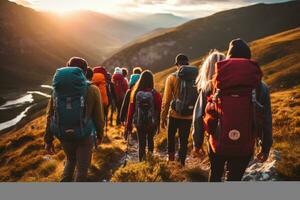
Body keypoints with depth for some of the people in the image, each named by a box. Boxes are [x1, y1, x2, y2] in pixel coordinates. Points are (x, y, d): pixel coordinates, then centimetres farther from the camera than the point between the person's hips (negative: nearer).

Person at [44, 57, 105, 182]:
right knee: (82, 168, 14)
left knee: (71, 160, 30)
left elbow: (50, 116, 1)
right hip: (84, 136, -3)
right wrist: (100, 135, 10)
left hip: (64, 135, 4)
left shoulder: (57, 89, -1)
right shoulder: (92, 90, -11)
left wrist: (48, 140, 9)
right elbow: (98, 117, -6)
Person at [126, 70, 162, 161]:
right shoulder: (155, 94, -14)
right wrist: (158, 124, 5)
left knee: (141, 143, 14)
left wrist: (129, 124, 5)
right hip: (152, 123, 0)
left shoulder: (136, 93, -10)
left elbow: (131, 110, -5)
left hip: (139, 123, 1)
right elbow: (159, 111, -8)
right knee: (150, 140, 25)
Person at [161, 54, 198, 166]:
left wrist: (163, 117, 1)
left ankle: (171, 156, 19)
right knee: (184, 140, 14)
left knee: (171, 136, 22)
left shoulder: (172, 77, -8)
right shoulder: (196, 77, -1)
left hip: (175, 115, -2)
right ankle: (181, 162, 18)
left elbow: (166, 100, -7)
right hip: (189, 116, 2)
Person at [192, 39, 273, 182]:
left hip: (217, 143, 1)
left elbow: (198, 117, -2)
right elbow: (266, 121, -1)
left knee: (215, 174, 26)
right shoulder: (260, 87, -3)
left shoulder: (210, 85, -2)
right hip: (245, 147, -1)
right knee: (234, 178, 16)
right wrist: (266, 147, 12)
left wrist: (197, 142, 10)